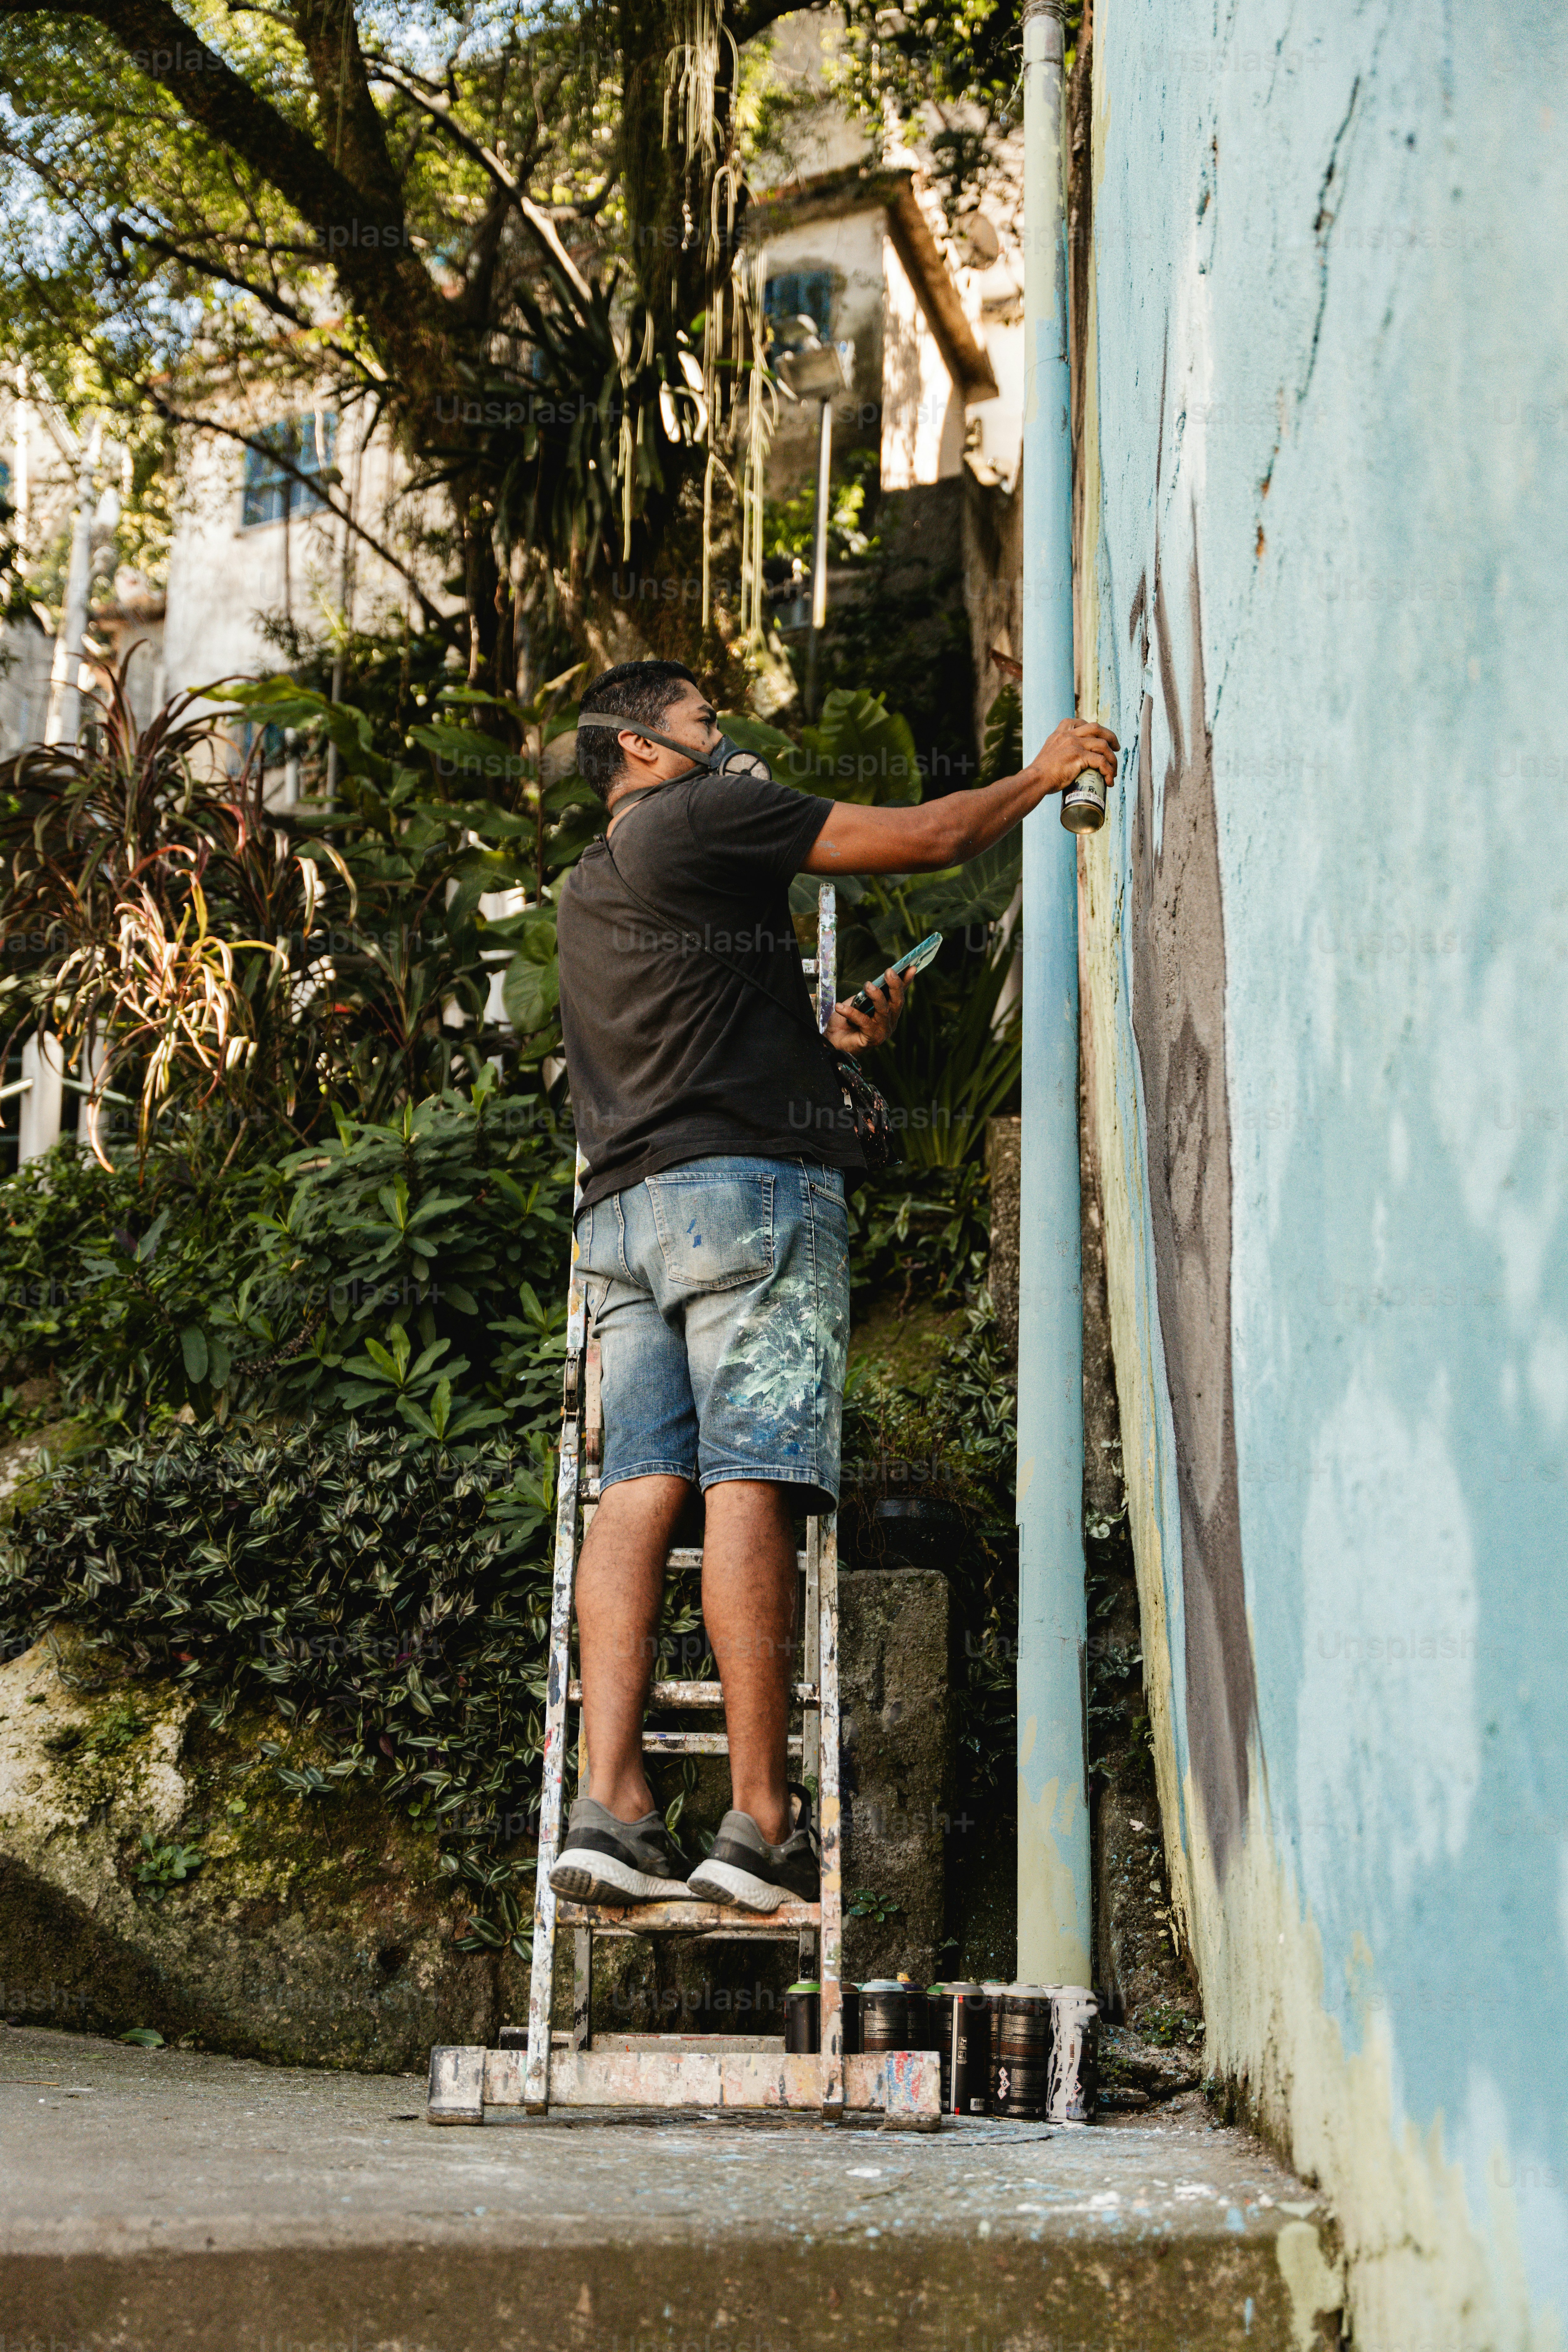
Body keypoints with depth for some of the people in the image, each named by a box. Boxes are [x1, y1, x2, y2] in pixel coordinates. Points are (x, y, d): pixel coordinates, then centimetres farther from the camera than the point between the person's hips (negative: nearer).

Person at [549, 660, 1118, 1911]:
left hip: (623, 1207, 8)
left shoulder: (585, 889, 28)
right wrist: (1042, 775, 18)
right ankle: (764, 1823, -14)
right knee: (750, 1486, -12)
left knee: (639, 1490, -2)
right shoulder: (701, 816, 3)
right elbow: (929, 837, 3)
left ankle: (613, 1811, -11)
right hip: (746, 1185, -8)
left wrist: (829, 1041, 26)